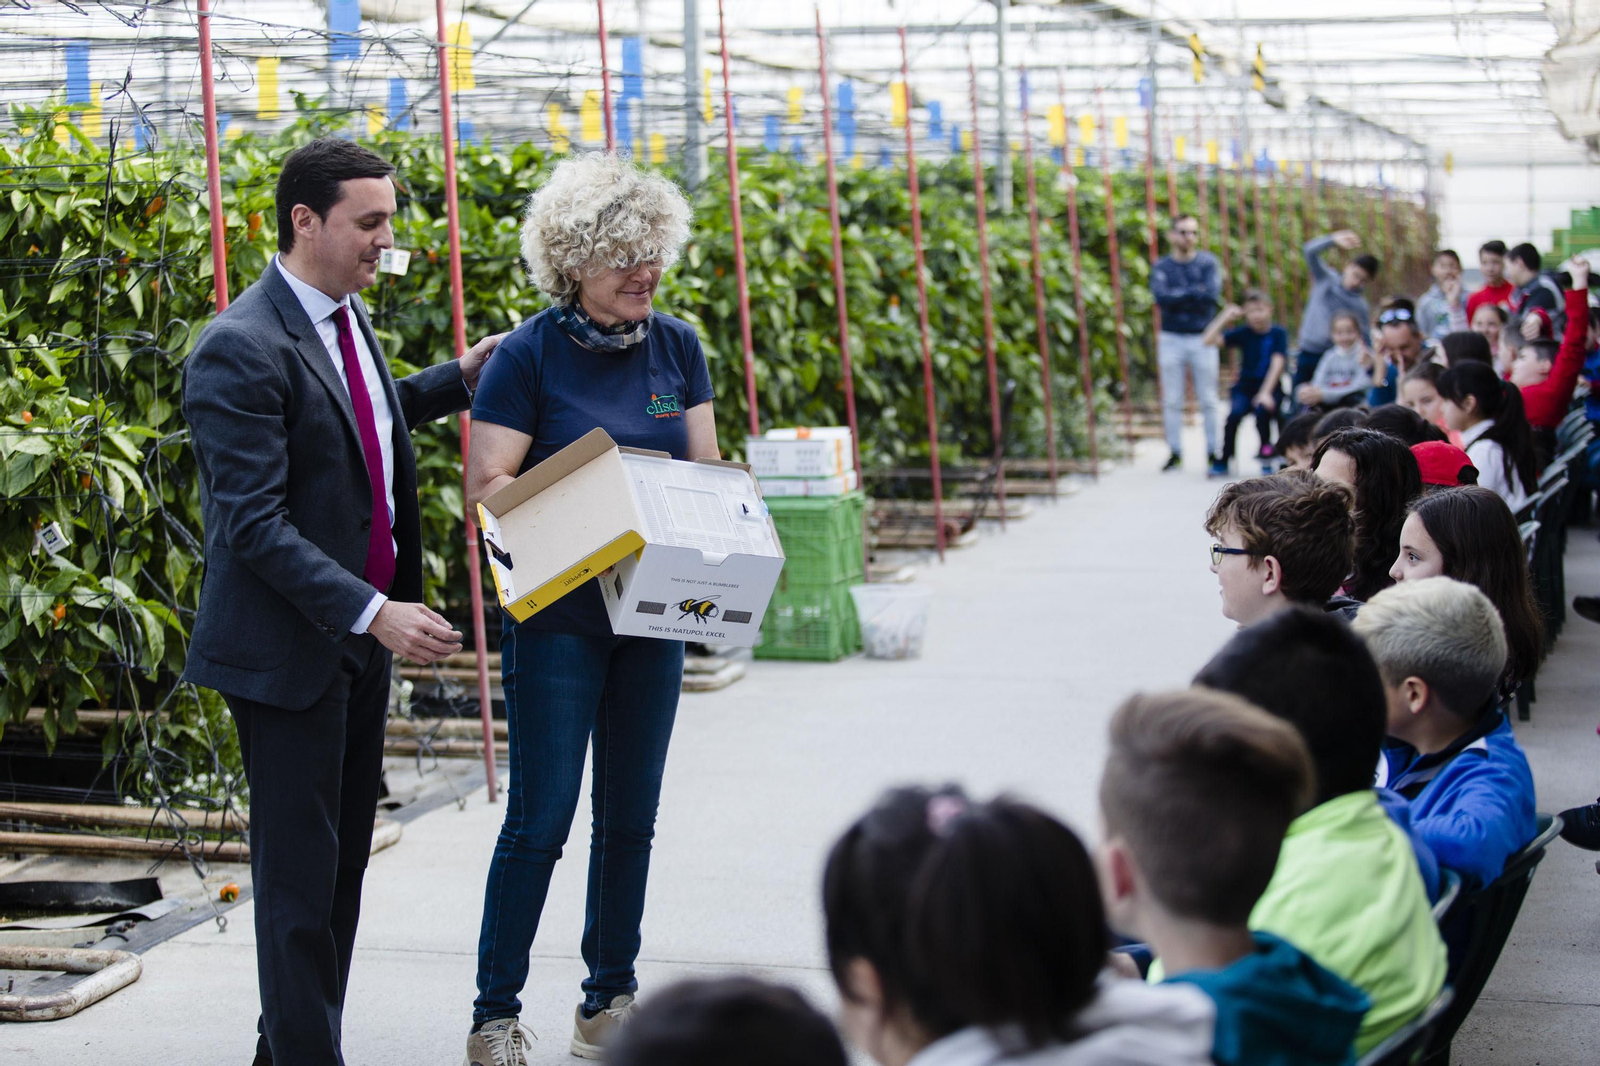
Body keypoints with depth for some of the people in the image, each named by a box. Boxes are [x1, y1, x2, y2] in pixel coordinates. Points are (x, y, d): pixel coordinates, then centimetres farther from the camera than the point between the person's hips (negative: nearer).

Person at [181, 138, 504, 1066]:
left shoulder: (348, 316, 9)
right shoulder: (242, 349, -19)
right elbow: (254, 524, -24)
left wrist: (456, 380, 22)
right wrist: (373, 612, -29)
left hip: (363, 635, 9)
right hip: (287, 649, -9)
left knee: (345, 857, 15)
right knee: (300, 875, -1)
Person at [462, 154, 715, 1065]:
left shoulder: (676, 346, 6)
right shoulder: (531, 355, -9)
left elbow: (706, 469, 9)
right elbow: (487, 485, -13)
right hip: (558, 611, -5)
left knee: (632, 814, 11)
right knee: (542, 817, -5)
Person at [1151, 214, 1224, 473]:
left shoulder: (1208, 262, 2)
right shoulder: (1161, 266, 4)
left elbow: (1212, 294, -13)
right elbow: (1161, 296, -13)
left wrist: (1178, 297, -11)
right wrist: (1195, 292, -12)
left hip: (1202, 338, -1)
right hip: (1171, 339, 1)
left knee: (1208, 400, 2)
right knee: (1172, 401, 3)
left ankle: (1213, 451, 9)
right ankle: (1175, 453, 10)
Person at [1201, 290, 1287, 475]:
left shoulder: (1278, 333, -1)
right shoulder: (1243, 333, 3)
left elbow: (1277, 364, -12)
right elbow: (1208, 340, -6)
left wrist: (1265, 393, -22)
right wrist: (1225, 317, -9)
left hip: (1270, 388, -2)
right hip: (1245, 387, 2)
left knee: (1262, 410, -33)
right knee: (1236, 412, -30)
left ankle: (1266, 451, -6)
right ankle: (1224, 459, -16)